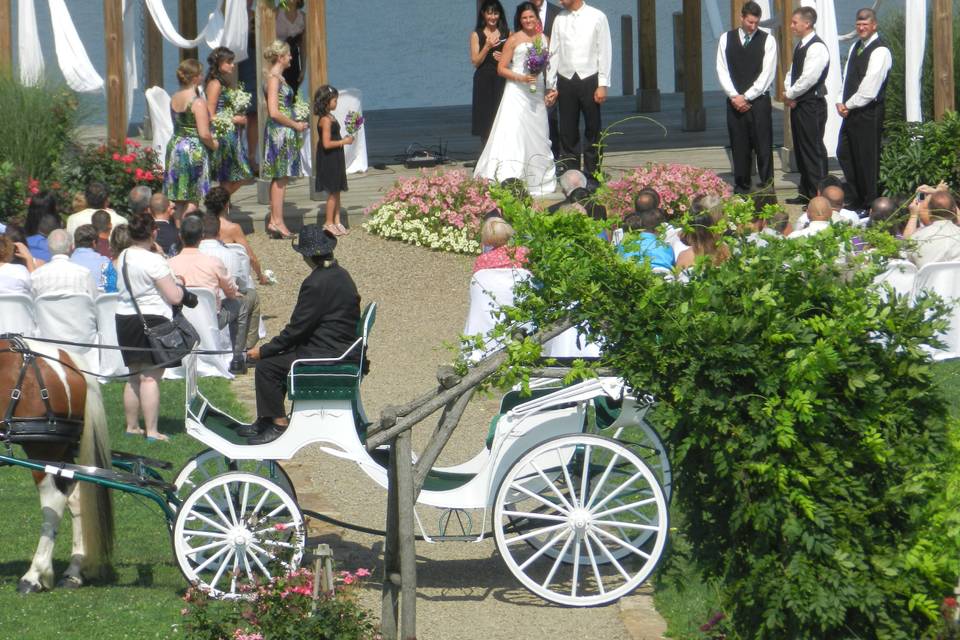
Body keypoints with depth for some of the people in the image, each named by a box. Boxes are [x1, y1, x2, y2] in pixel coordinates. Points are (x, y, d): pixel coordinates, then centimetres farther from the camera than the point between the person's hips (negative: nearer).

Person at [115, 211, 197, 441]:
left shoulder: (123, 257, 7)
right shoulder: (154, 261, -16)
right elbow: (174, 297, -16)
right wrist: (181, 290, 7)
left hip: (124, 318, 8)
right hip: (152, 318, -7)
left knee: (133, 377, 17)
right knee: (150, 377, -7)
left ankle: (132, 426, 24)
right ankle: (151, 431, -8)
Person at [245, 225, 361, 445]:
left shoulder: (316, 283, -21)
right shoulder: (341, 275, 10)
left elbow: (297, 328, -18)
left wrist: (263, 351, -8)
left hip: (329, 356, -10)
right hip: (343, 351, 10)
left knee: (267, 367, -10)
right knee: (276, 359, 21)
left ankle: (278, 424, -4)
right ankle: (265, 421, 24)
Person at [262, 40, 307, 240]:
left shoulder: (277, 77, 14)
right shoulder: (274, 79, -15)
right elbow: (274, 112, -21)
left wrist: (296, 123, 12)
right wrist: (295, 125, -12)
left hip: (281, 133, 10)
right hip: (280, 132, -10)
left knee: (279, 179, 11)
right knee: (280, 178, -7)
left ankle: (274, 221, 14)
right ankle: (277, 222, -5)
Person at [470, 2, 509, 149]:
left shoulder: (507, 34, 8)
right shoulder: (477, 35, 4)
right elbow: (475, 62, -1)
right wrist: (487, 47, -15)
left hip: (502, 81, 1)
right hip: (484, 81, -1)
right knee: (485, 120, -2)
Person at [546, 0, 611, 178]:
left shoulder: (597, 17, 0)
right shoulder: (559, 20, 8)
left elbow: (604, 52, -2)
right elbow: (553, 54, 10)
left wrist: (603, 85, -7)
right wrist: (551, 86, 6)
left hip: (589, 79, -3)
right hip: (566, 81, 3)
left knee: (593, 130, 2)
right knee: (567, 132, 3)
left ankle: (592, 175, 8)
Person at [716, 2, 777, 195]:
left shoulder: (767, 40, 0)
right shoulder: (726, 39, 8)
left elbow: (767, 74, -5)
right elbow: (722, 70, 4)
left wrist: (746, 97, -10)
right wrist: (734, 96, -8)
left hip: (759, 101, -2)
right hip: (735, 101, 2)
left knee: (763, 147, -5)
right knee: (739, 147, 6)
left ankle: (766, 185, -1)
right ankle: (742, 187, 12)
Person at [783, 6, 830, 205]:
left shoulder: (817, 48, -17)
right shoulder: (800, 46, 14)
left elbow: (808, 78, -23)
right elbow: (793, 73, 19)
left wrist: (790, 94, -11)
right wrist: (788, 92, 0)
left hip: (812, 105, -10)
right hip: (798, 104, 10)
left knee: (813, 150, -6)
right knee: (800, 149, 15)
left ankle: (818, 195, -3)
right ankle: (806, 193, 23)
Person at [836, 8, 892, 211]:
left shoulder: (880, 51, -14)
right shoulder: (856, 47, 14)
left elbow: (870, 87, -19)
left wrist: (849, 105, -12)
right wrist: (842, 102, 1)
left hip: (869, 113, -9)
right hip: (850, 111, 9)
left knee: (867, 160, -3)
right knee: (844, 155, 14)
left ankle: (869, 204, 6)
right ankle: (856, 200, 24)